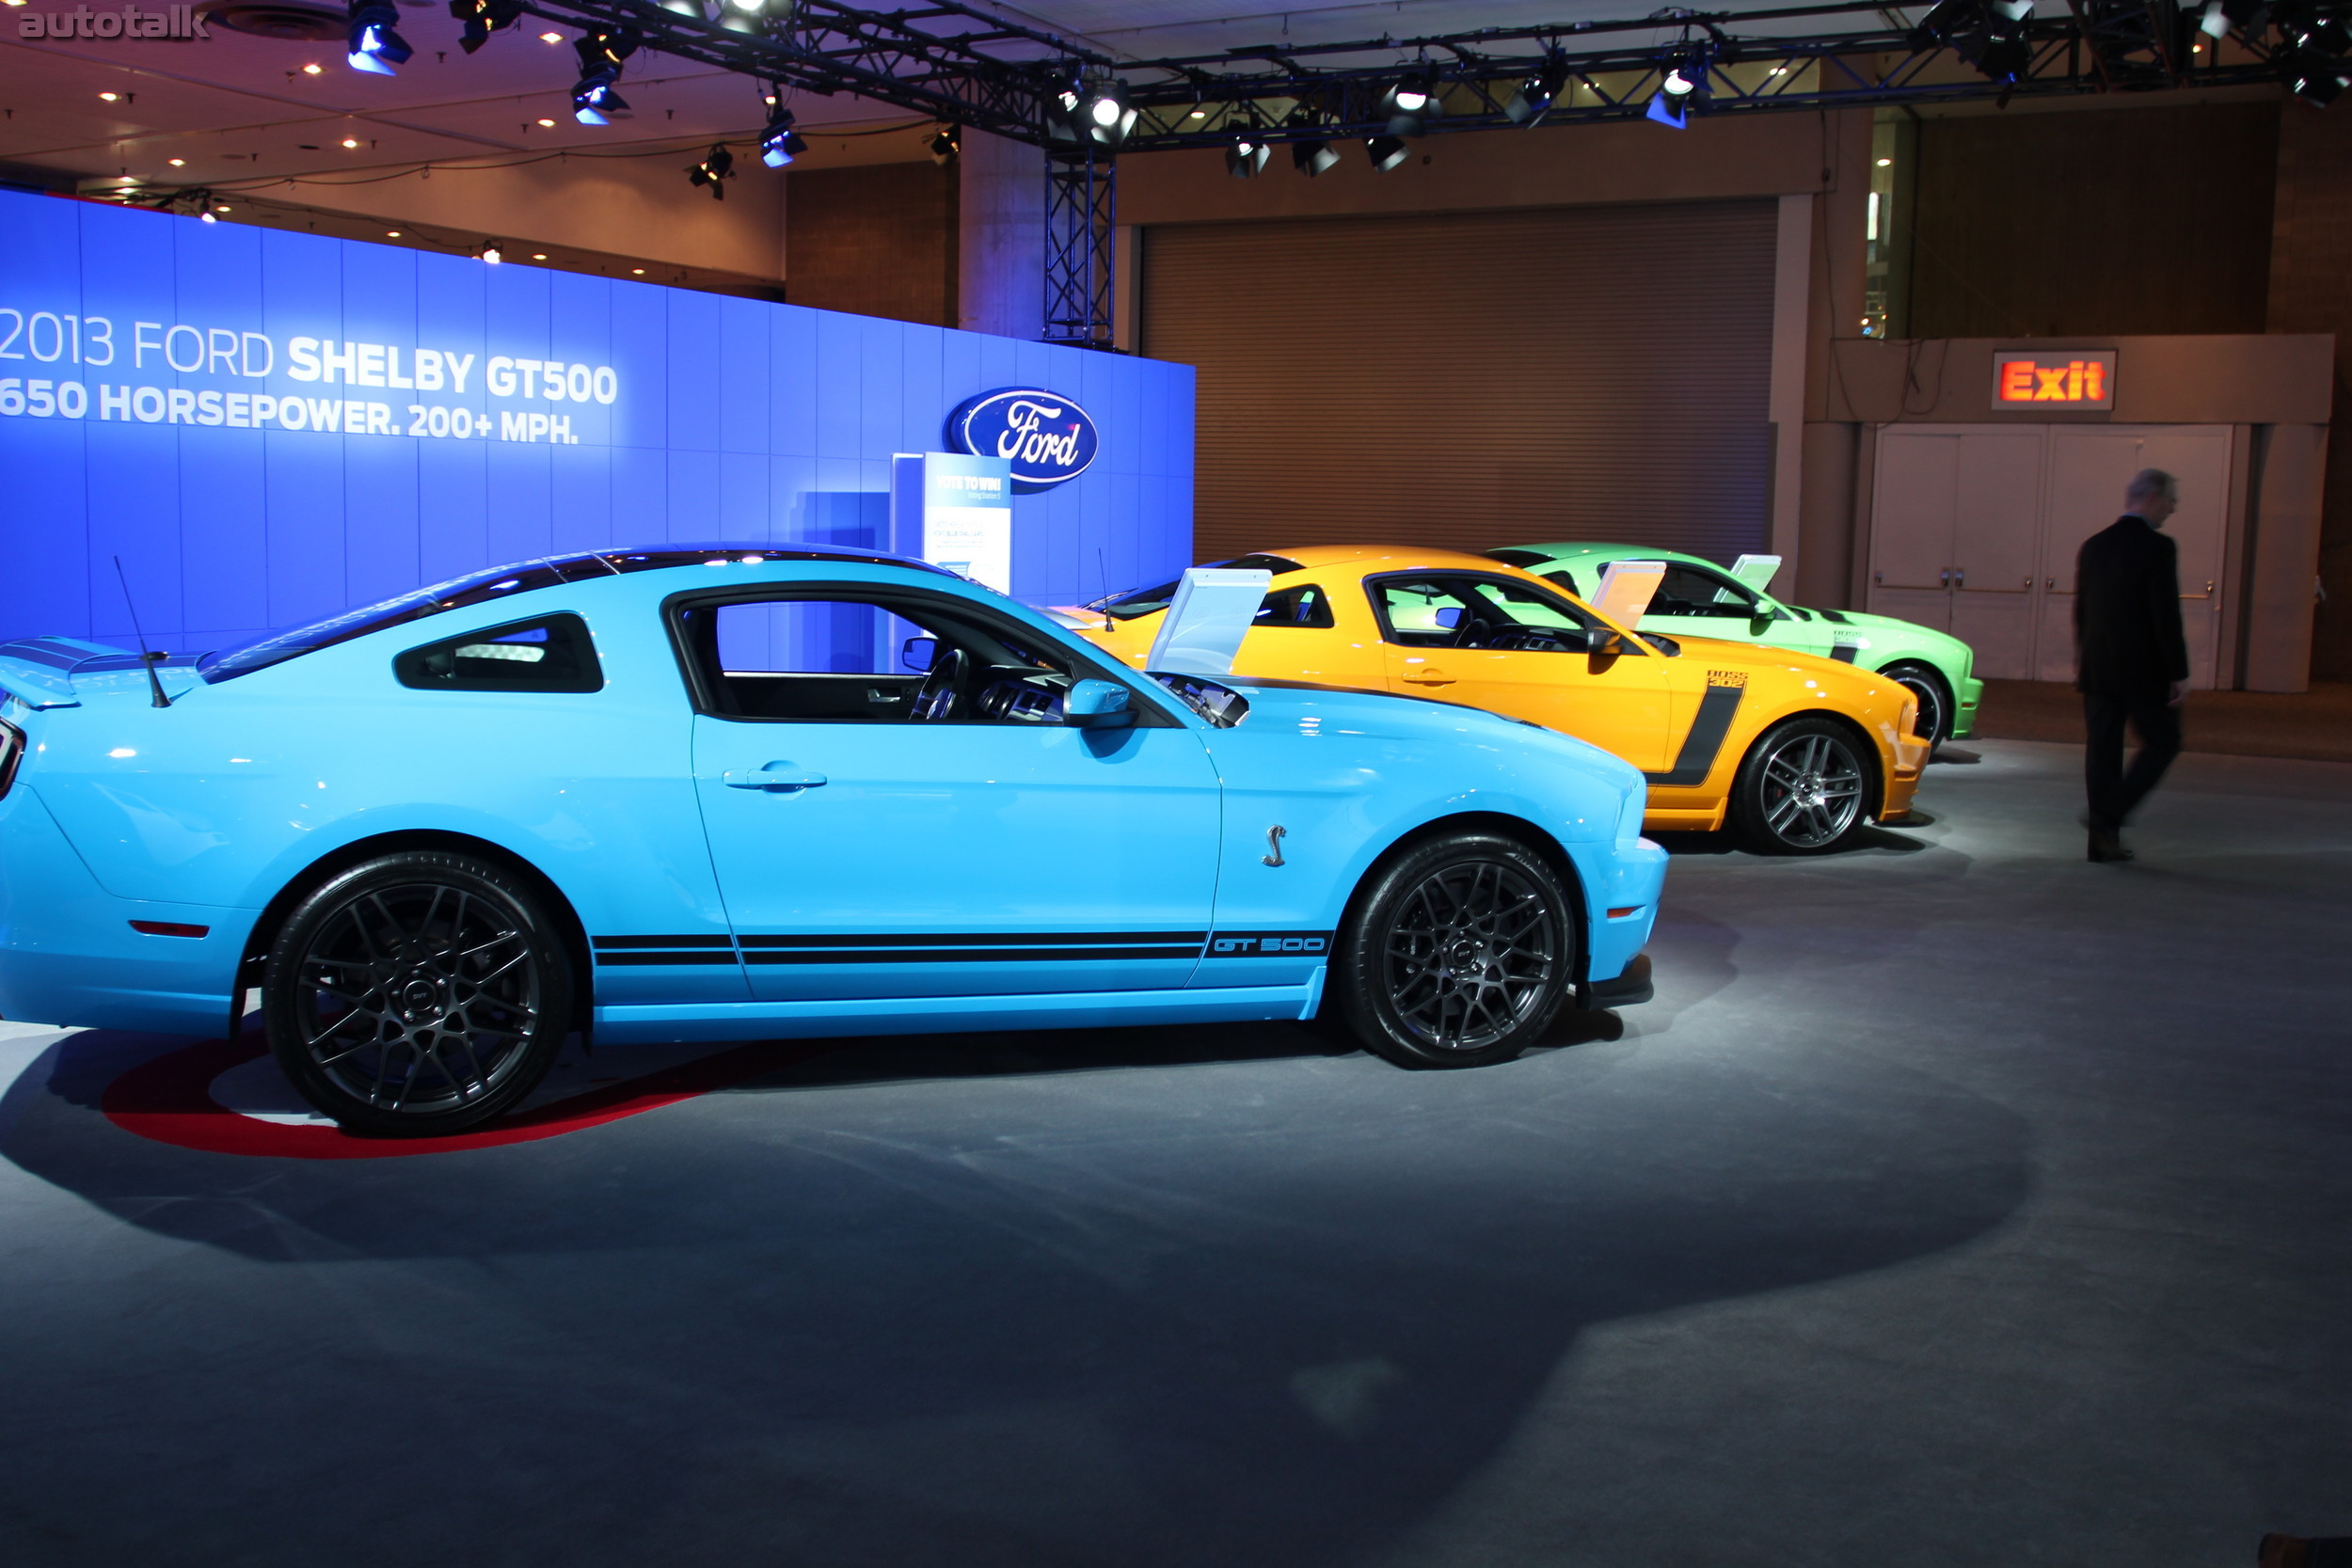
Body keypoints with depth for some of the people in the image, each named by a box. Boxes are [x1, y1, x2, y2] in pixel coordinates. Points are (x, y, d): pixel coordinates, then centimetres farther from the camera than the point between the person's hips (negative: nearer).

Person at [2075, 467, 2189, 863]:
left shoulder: (2093, 546, 8)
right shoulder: (2158, 548, -12)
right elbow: (2167, 616, -15)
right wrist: (2179, 673, -11)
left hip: (2098, 670, 6)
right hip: (2144, 671, -6)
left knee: (2102, 751, 9)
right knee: (2162, 743, 8)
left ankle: (2103, 839, 11)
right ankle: (2109, 816, -4)